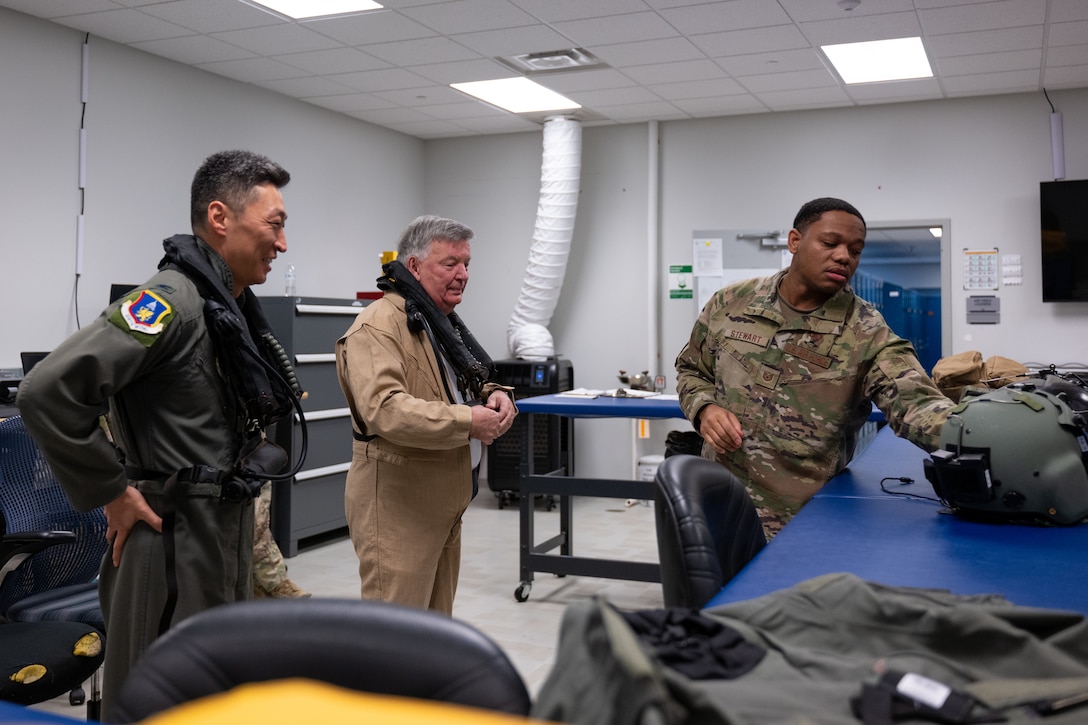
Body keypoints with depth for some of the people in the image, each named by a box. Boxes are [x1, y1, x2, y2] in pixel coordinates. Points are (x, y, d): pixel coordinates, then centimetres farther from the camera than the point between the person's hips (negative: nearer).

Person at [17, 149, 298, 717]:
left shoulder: (233, 307, 9)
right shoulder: (174, 298, -19)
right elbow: (48, 392, -28)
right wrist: (112, 493, -20)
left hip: (226, 538, 9)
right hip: (175, 548, -9)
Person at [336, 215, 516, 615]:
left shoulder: (445, 323, 17)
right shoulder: (379, 325, -16)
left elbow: (465, 387, 26)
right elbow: (384, 409, -29)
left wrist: (496, 397, 2)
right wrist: (468, 422, -25)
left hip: (445, 503, 10)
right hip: (397, 506, -9)